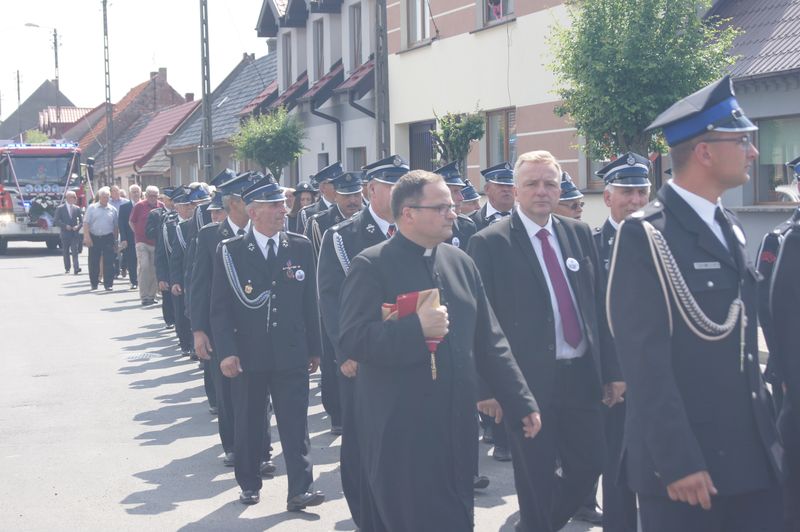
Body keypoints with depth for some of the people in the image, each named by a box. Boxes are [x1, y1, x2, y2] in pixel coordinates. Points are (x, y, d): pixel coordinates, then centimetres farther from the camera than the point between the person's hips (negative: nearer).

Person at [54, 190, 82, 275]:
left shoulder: (77, 208, 9)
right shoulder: (60, 208, 1)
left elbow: (81, 220, 11)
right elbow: (56, 220, -4)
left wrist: (78, 226, -9)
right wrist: (65, 226, -13)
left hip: (74, 233, 1)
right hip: (65, 233, -1)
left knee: (75, 251, -10)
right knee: (66, 252, 7)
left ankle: (76, 268, -18)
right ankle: (67, 268, 18)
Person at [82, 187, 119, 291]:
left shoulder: (113, 210, 8)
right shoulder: (92, 208, 3)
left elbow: (116, 226, 12)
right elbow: (86, 223, -2)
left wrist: (115, 240, 9)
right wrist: (87, 237, -12)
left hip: (108, 238, 0)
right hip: (94, 238, 0)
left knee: (108, 263, -3)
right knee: (93, 262, 5)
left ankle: (108, 284, 1)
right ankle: (94, 283, 18)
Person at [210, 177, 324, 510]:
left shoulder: (301, 247, 4)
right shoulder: (229, 252, -2)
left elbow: (310, 303, 8)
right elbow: (221, 307, -3)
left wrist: (314, 349, 8)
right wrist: (226, 352, -12)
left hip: (291, 354, 1)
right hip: (247, 355, -1)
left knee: (296, 423, -2)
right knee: (248, 424, 11)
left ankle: (300, 490, 0)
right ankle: (249, 484, 25)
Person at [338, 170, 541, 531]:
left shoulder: (460, 262, 12)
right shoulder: (371, 266, -7)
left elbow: (488, 342, 14)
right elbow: (352, 340, -16)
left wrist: (521, 404, 11)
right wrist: (416, 329, -26)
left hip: (456, 427, 6)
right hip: (400, 433, -6)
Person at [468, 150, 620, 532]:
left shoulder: (579, 233, 9)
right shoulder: (489, 243, -6)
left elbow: (599, 305, 10)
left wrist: (612, 371, 7)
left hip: (581, 375, 5)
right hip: (528, 381, -5)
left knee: (589, 467, 11)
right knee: (536, 481, 5)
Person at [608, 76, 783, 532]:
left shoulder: (729, 228, 13)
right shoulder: (645, 236, -12)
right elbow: (646, 361, -16)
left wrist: (768, 428, 15)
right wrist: (677, 461, -19)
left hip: (754, 454, 7)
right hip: (684, 459, -7)